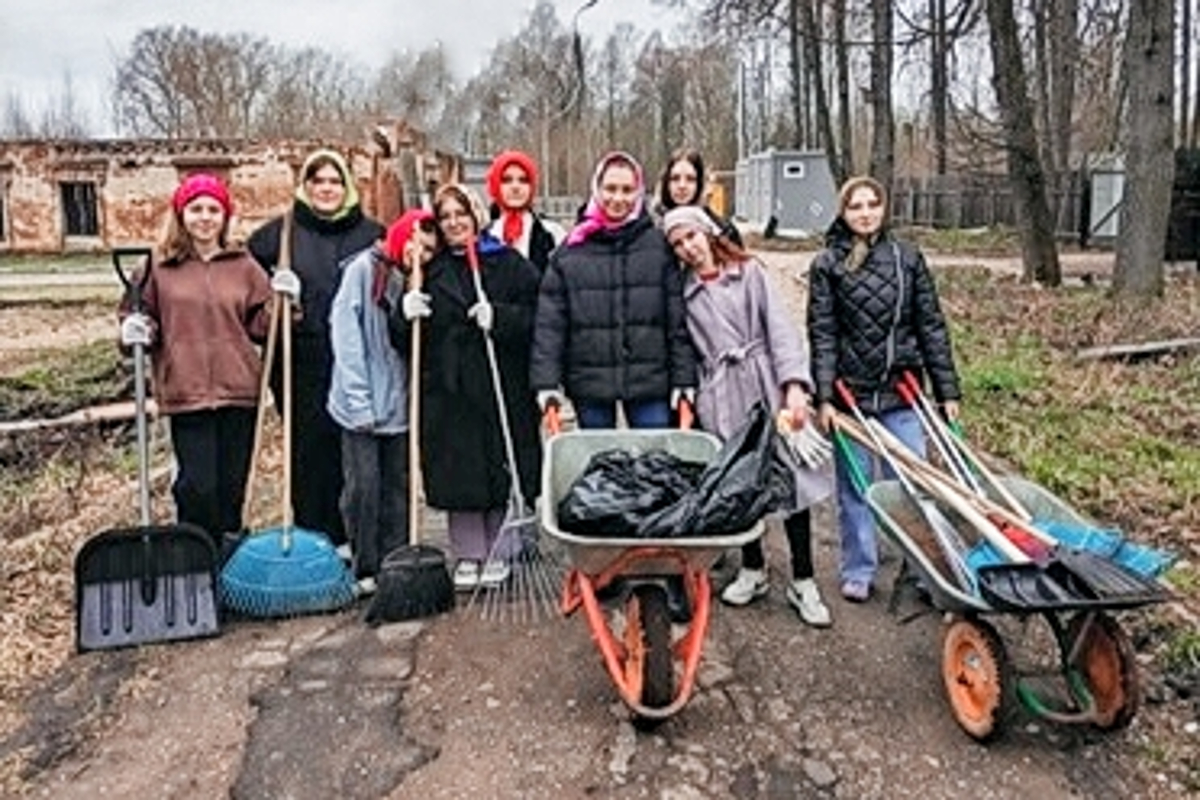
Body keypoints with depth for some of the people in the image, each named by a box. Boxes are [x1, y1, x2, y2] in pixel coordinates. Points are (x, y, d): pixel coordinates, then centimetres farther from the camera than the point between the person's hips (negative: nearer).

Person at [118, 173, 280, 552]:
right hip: (187, 392, -2)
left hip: (239, 391, 2)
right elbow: (139, 313, 13)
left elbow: (261, 325, 10)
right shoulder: (159, 267, 5)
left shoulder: (244, 266, 10)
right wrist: (134, 329, -8)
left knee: (232, 488, 10)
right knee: (197, 487, -6)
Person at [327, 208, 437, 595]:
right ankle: (365, 571, 8)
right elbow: (344, 331, -11)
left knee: (397, 489, 8)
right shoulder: (363, 268, -4)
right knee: (364, 486, -4)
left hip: (397, 404, 6)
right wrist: (358, 398, -15)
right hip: (362, 404, -5)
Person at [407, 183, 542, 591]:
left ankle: (498, 553, 18)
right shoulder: (429, 270, 12)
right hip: (447, 389, 2)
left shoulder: (509, 263, 4)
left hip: (502, 386, -2)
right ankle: (468, 556, 18)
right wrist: (405, 311, -8)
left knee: (502, 470, 3)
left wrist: (499, 317, -18)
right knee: (457, 475, 4)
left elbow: (535, 317, -3)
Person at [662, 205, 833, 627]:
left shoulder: (750, 272, 6)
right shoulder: (684, 293, 11)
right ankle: (753, 570, 25)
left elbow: (780, 327, -2)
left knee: (792, 477, -3)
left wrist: (794, 384, -13)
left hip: (766, 387, -1)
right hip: (721, 401, 2)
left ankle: (802, 583, 7)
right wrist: (689, 400, 2)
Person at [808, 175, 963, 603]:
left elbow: (931, 326, 6)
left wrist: (947, 391, 3)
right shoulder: (827, 265, 0)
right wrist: (824, 397, -10)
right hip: (851, 392, -1)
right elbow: (821, 335, -3)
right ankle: (858, 572, 21)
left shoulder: (908, 258, 6)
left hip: (902, 391, 2)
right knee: (854, 487, 7)